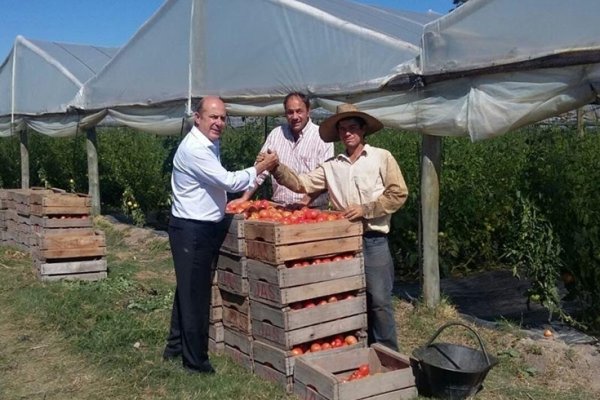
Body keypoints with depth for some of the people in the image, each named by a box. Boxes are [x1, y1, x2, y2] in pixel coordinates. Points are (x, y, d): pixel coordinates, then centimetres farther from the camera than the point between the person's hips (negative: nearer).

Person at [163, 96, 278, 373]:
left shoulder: (209, 145, 13)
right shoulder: (194, 149, -21)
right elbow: (228, 181, -22)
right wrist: (260, 168, -12)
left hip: (203, 228, 10)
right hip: (192, 231, -10)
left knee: (188, 290, 19)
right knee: (195, 294, -1)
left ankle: (176, 346, 34)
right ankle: (195, 361, 10)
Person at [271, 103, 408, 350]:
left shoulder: (381, 157, 1)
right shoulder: (331, 166, 9)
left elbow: (398, 194, -4)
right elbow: (302, 184, 1)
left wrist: (365, 209, -11)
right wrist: (277, 168, -14)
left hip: (373, 240, -4)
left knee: (378, 301, -2)